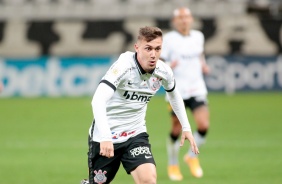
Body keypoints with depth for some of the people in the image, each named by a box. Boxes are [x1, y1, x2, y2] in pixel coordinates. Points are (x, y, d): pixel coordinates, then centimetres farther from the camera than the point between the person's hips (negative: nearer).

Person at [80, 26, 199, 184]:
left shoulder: (164, 71, -8)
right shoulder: (124, 66, -26)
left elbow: (174, 94, 17)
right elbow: (98, 100, -37)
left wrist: (186, 127, 17)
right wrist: (105, 137, -48)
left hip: (136, 134, 4)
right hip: (105, 137, -4)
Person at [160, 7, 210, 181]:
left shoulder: (198, 36, 8)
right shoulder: (168, 39, -6)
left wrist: (204, 65, 9)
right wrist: (168, 66, -25)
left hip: (197, 89, 3)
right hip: (177, 91, -3)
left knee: (204, 125, -13)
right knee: (177, 129, 3)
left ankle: (192, 156, 13)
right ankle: (173, 165, 25)